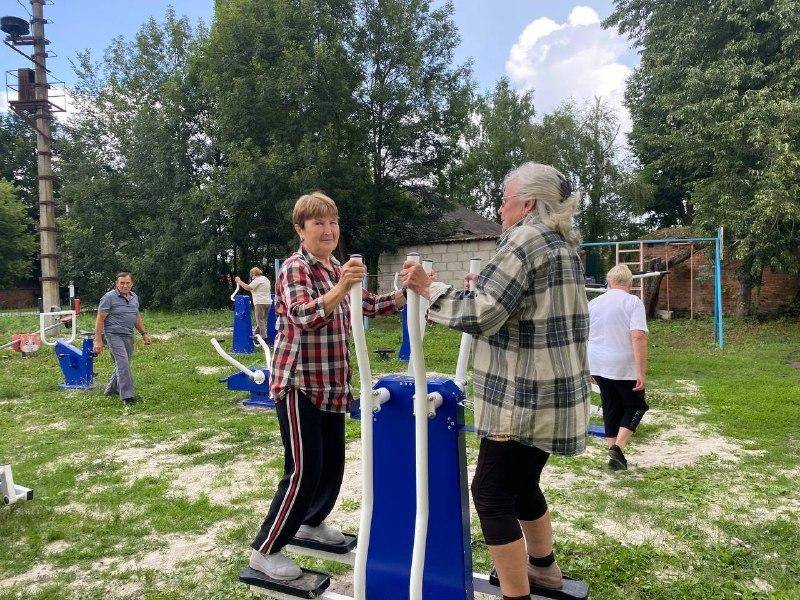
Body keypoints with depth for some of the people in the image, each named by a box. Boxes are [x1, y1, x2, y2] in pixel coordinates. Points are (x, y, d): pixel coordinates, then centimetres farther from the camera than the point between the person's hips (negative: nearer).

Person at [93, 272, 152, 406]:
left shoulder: (134, 297, 11)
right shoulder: (109, 297, -9)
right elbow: (100, 319, -10)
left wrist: (144, 334, 18)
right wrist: (98, 341, -15)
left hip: (128, 335, 7)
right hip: (113, 334, -7)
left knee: (124, 364, 14)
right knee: (123, 363, -15)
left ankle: (111, 389, 34)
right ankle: (127, 396, -13)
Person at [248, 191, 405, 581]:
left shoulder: (337, 268, 12)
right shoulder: (295, 267, -13)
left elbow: (369, 306, 17)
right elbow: (303, 316, -29)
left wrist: (407, 292, 2)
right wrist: (340, 289, -44)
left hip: (331, 385, 8)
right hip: (299, 384, -8)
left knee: (333, 464, 16)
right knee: (304, 469, -5)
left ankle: (311, 522, 40)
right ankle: (265, 550, 12)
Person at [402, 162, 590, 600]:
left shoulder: (525, 239, -13)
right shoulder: (562, 243, 16)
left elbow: (481, 315, -20)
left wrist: (429, 288, -10)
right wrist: (484, 290, 19)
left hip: (525, 396, -10)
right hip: (548, 391, 10)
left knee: (492, 491, -2)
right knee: (522, 482, 23)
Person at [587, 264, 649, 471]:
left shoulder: (593, 303, 6)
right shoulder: (633, 302, -8)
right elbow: (638, 337, -19)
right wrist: (642, 372, -19)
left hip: (598, 366, 5)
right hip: (625, 368, -4)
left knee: (611, 408, 15)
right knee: (635, 406, 13)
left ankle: (613, 453, 18)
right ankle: (618, 447, -3)